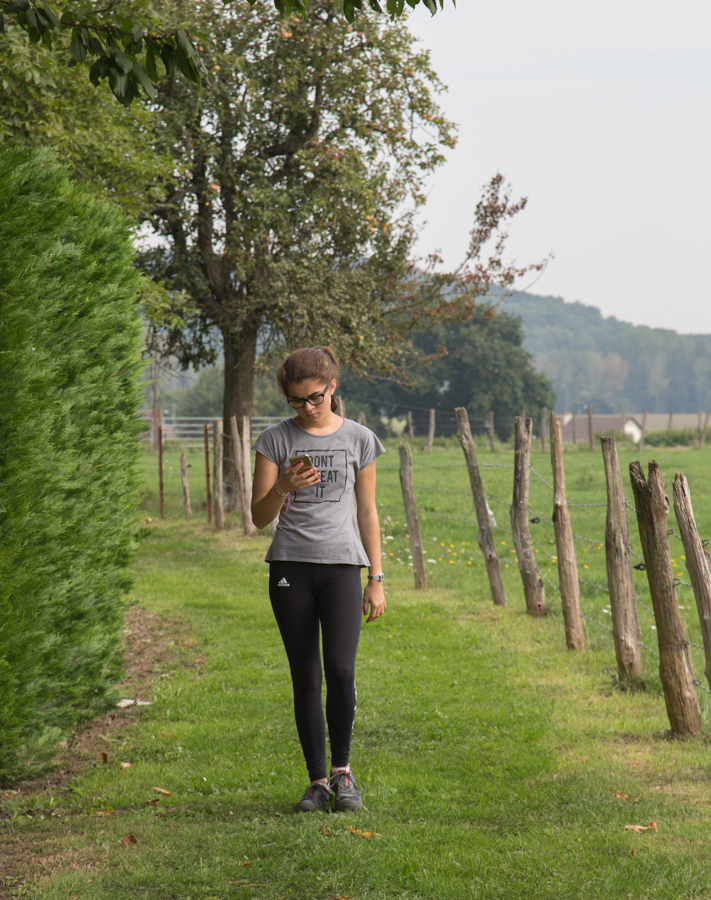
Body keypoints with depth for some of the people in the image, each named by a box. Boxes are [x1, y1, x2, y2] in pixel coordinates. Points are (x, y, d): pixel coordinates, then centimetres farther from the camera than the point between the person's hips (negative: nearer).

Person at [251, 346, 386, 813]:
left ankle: (343, 770, 3)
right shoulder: (276, 439, 6)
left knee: (341, 670, -15)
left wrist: (377, 580, 9)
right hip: (290, 566, 1)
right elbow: (260, 516, 5)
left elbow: (368, 512, 12)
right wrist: (284, 487, -16)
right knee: (306, 677, 2)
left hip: (341, 564, -1)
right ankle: (318, 780, 10)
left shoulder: (359, 439, 7)